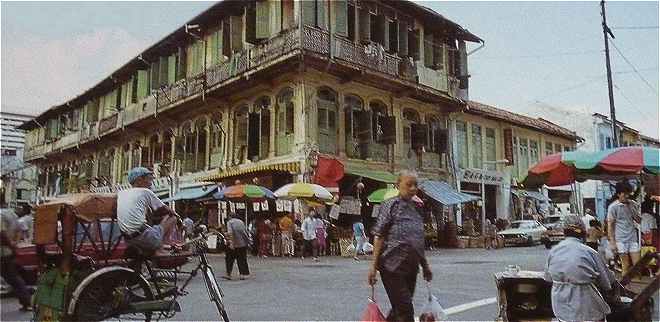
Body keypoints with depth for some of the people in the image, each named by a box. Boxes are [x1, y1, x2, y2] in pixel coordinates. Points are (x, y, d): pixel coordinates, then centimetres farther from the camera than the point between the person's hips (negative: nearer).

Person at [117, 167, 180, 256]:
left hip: (128, 240, 7)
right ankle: (157, 249, 7)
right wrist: (176, 215, 26)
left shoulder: (121, 193, 15)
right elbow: (166, 210, 7)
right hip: (143, 238, -7)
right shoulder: (145, 192, -2)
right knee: (172, 218, 7)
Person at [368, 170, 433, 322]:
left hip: (411, 268, 7)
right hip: (393, 267, -7)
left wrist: (425, 265, 19)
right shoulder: (391, 205, -7)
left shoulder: (415, 208, 12)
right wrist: (373, 266, -16)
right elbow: (379, 236, -11)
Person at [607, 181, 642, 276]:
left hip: (633, 238, 4)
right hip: (621, 240, -4)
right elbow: (610, 225, -6)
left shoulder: (633, 204, 6)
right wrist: (612, 242, -10)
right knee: (626, 265, 1)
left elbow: (639, 220, 12)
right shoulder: (613, 207, -7)